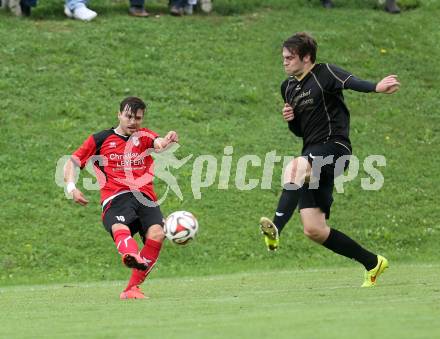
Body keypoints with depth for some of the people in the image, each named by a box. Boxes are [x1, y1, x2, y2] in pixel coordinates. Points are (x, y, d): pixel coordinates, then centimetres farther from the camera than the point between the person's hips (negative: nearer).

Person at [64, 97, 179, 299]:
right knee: (120, 229, -36)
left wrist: (166, 141, -29)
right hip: (115, 198, -2)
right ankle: (131, 255, -71)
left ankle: (132, 288, -24)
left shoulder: (143, 136, 20)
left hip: (144, 197, 2)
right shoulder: (100, 140, 17)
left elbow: (159, 143, -3)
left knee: (156, 234, -27)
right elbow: (72, 162, 17)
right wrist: (71, 188, -3)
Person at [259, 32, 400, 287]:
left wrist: (376, 88, -46)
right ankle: (373, 263, 13)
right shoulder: (288, 88, 19)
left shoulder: (325, 73, -4)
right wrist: (290, 118, 4)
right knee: (314, 230, -1)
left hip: (334, 147, -8)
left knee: (294, 168, -39)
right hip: (313, 155, 8)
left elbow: (351, 83, -26)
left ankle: (276, 230, -49)